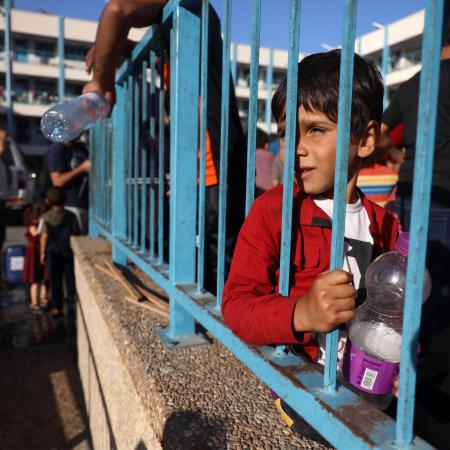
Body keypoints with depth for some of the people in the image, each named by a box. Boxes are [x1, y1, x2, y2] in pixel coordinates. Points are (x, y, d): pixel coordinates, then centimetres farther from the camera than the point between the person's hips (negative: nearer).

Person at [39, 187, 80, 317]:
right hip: (69, 251, 1)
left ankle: (57, 308, 11)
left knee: (55, 280, 7)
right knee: (71, 277, 11)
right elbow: (76, 234, 0)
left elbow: (44, 237, -6)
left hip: (53, 252, 0)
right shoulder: (71, 215, -3)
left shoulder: (46, 217, -6)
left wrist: (42, 253, 3)